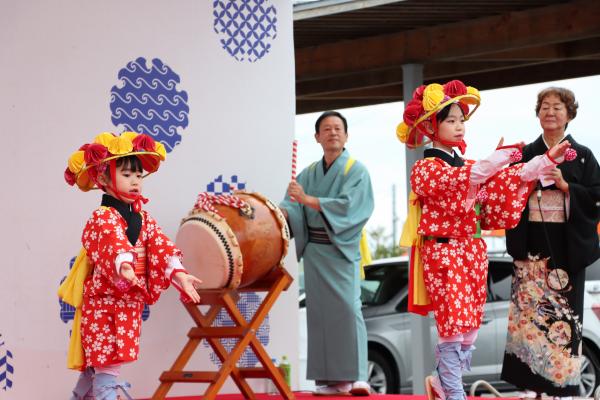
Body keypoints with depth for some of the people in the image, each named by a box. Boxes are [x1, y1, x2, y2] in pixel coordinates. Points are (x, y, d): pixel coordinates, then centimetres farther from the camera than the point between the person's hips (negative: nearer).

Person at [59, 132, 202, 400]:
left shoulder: (143, 219, 12)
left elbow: (161, 247, 1)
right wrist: (124, 266, -53)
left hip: (130, 302, 7)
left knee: (96, 364, 13)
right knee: (106, 363, -11)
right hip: (102, 301, -7)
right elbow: (113, 244, -32)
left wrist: (179, 274, -16)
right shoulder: (102, 219, -12)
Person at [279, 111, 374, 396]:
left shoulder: (356, 170, 0)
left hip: (342, 250, -4)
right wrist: (283, 211, -20)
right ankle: (331, 379, 3)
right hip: (314, 251, 4)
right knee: (321, 312, 1)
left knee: (347, 308, -14)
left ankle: (356, 376, -15)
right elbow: (293, 205, 4)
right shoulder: (309, 173, 14)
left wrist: (307, 199, -22)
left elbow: (347, 205, -15)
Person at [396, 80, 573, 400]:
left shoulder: (468, 166, 14)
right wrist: (499, 156, -38)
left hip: (472, 252, 7)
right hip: (444, 254, -7)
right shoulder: (425, 169, -8)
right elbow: (458, 180, -28)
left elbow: (510, 179, 8)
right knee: (453, 327, -10)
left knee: (469, 329, 9)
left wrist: (548, 159, -4)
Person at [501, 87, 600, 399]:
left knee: (564, 309, -2)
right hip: (531, 242, 1)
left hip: (567, 244, -1)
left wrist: (565, 185, -12)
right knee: (530, 307, -4)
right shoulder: (526, 154, 11)